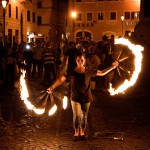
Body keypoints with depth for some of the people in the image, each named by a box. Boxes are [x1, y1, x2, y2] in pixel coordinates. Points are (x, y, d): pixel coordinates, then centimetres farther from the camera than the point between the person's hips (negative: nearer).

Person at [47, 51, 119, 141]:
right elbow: (61, 79, -15)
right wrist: (52, 87, -26)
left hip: (86, 97, 2)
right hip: (75, 97, -2)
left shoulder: (89, 70, 0)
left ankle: (82, 133, 28)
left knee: (84, 117, 10)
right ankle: (76, 133, 6)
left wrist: (112, 67, 1)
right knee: (77, 115, -12)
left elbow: (102, 73, 7)